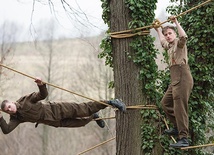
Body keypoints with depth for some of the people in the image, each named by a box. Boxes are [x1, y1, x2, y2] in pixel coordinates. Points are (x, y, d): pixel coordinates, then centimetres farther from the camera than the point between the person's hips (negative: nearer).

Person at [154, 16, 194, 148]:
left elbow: (183, 36, -27)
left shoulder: (179, 43, -2)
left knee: (180, 108, -16)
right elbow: (163, 41, 47)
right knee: (165, 103, 19)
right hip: (175, 80, 10)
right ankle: (177, 127, 27)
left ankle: (184, 139, -20)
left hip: (182, 78, -10)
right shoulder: (170, 46, 23)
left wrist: (176, 22, -20)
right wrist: (158, 30, 54)